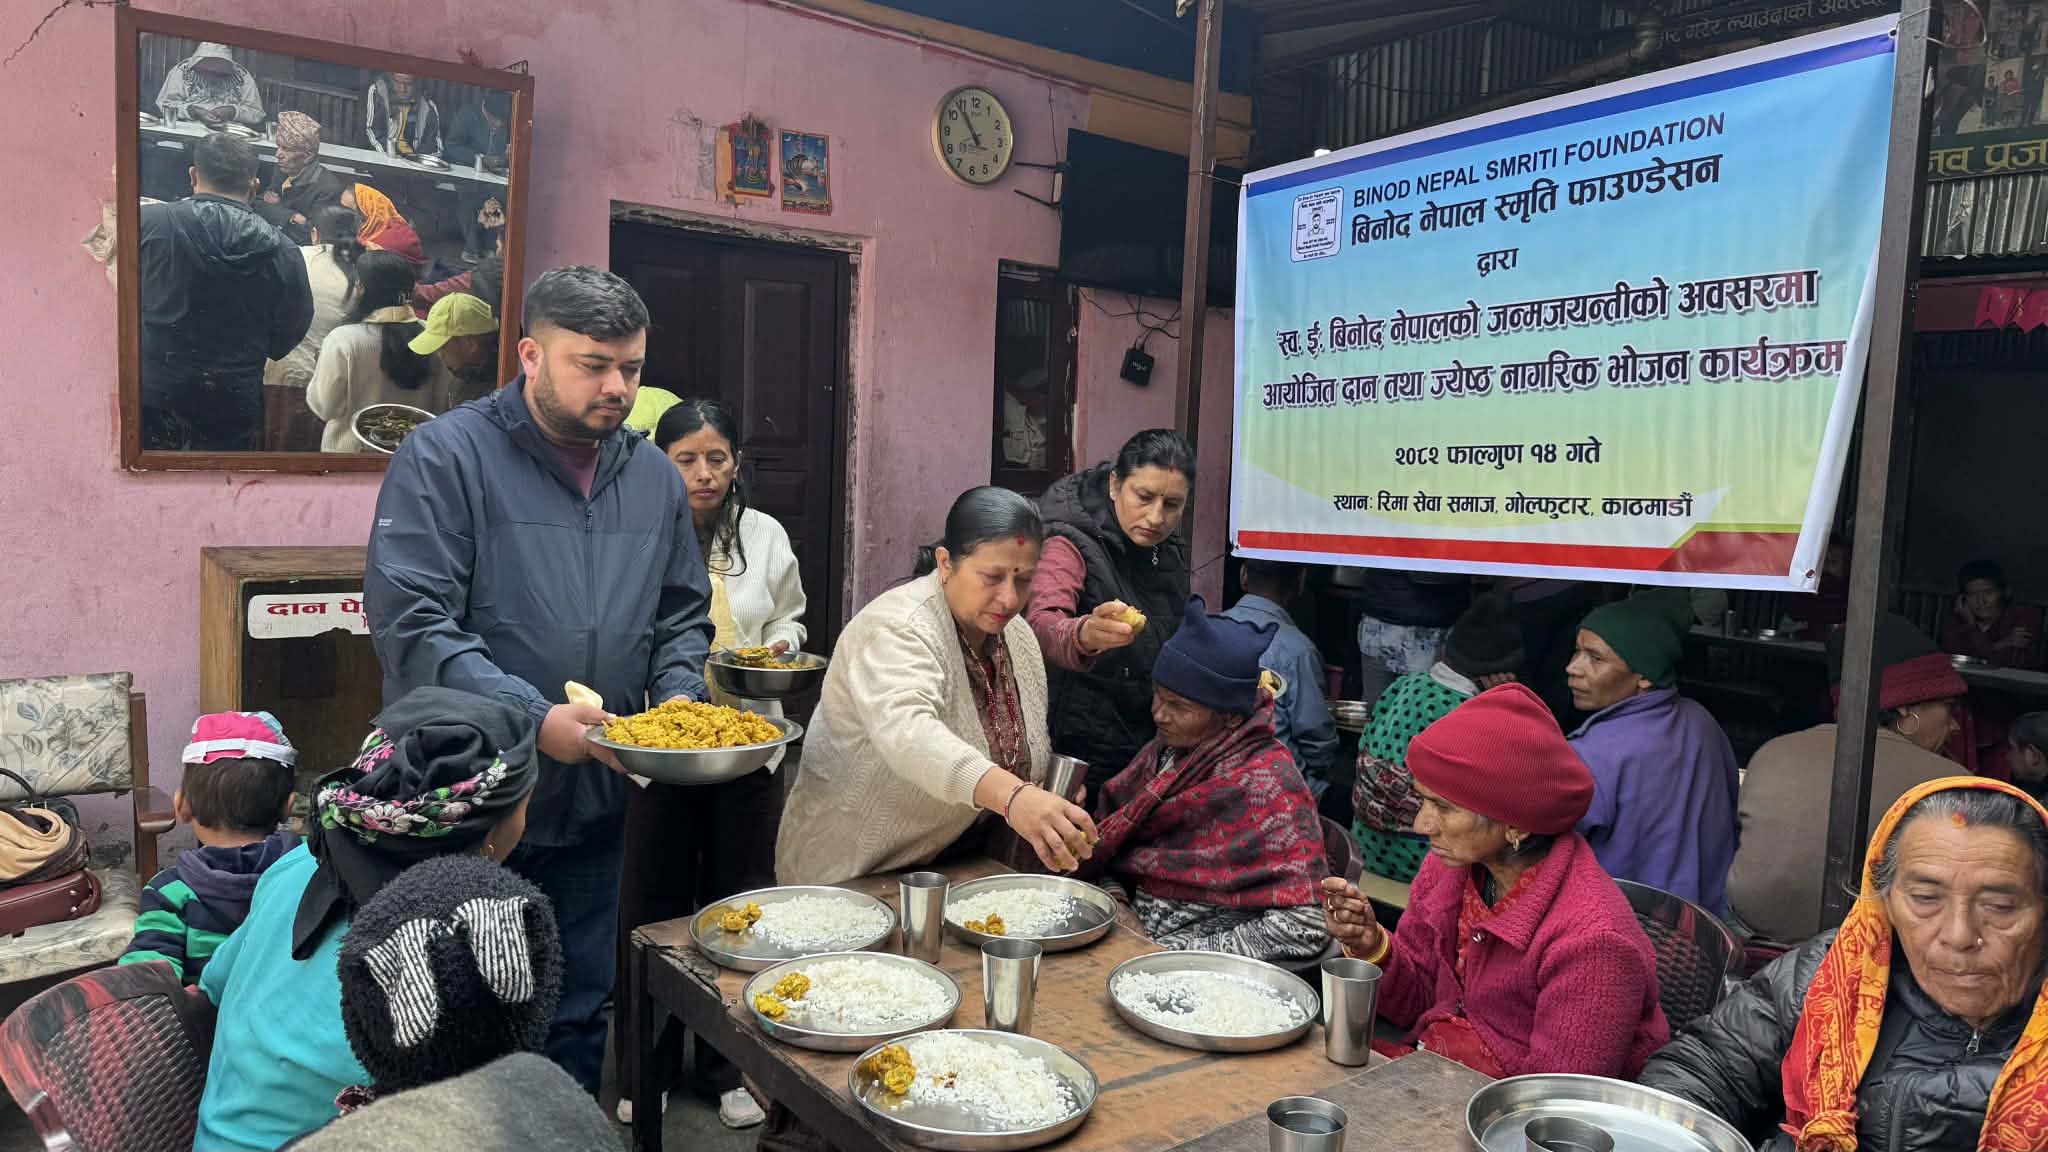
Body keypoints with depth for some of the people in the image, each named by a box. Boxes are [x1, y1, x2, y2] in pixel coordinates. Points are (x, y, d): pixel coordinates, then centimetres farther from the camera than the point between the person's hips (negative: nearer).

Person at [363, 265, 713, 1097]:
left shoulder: (655, 477, 9)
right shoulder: (446, 456, -9)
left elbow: (682, 615, 16)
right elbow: (411, 622, -17)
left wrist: (677, 692, -3)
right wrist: (533, 718, -24)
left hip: (592, 806, 5)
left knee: (576, 1019, 17)